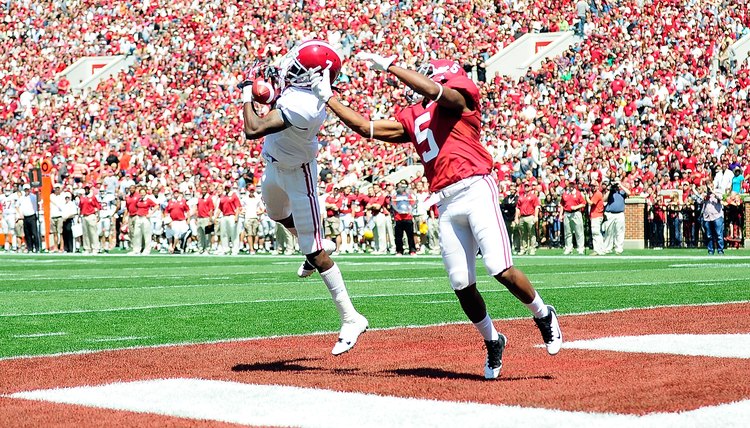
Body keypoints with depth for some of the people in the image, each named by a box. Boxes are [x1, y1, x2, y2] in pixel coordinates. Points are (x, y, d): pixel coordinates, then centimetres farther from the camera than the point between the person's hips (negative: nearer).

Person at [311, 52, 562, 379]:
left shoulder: (460, 99, 4)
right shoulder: (411, 119, 21)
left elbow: (433, 91, -17)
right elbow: (366, 128, 22)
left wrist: (389, 65, -12)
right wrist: (328, 98, 21)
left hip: (476, 190, -6)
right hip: (446, 205, 6)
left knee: (502, 271, -15)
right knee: (462, 286, 1)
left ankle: (543, 316, 9)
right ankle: (493, 342, 20)